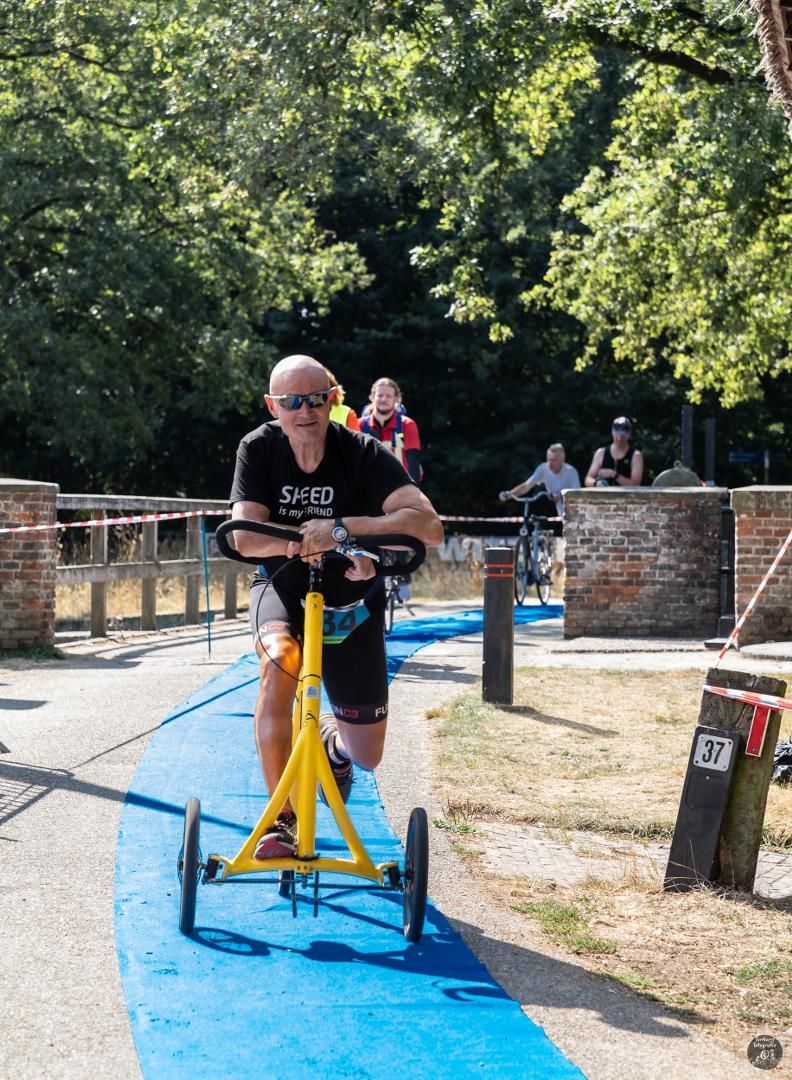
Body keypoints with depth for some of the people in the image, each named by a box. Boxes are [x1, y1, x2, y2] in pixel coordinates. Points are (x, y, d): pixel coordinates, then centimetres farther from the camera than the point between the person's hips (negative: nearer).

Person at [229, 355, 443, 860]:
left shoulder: (364, 454, -21)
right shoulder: (258, 449, -14)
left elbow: (429, 526, -33)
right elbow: (245, 537, -23)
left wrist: (341, 527, -44)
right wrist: (307, 542, -41)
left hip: (350, 596, 0)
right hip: (283, 587, 0)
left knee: (365, 755, 1)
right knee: (280, 658, -36)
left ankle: (331, 734, 42)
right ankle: (282, 819, -23)